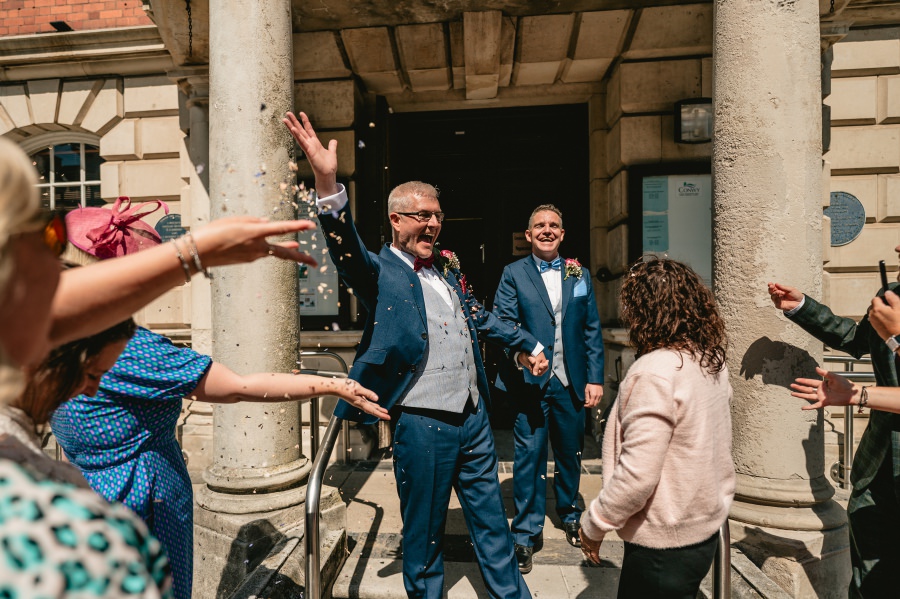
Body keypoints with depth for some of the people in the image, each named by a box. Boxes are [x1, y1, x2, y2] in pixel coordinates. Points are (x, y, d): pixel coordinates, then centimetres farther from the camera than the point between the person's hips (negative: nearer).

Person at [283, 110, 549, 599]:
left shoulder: (447, 265, 11)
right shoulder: (380, 271, -9)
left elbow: (477, 315, 22)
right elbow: (347, 250, -30)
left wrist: (527, 345, 28)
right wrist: (327, 182, -45)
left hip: (474, 416, 7)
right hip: (422, 424, -6)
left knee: (492, 522, 23)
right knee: (424, 532, 15)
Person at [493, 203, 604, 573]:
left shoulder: (579, 274, 8)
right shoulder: (514, 273, 0)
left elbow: (592, 330, 6)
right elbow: (502, 323, -7)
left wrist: (595, 378, 1)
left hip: (571, 382, 3)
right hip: (531, 381, -3)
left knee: (570, 453, 18)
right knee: (529, 456, 3)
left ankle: (570, 516, 42)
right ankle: (527, 534, 21)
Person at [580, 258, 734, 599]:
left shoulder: (655, 371, -27)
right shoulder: (713, 361, -1)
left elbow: (636, 475, -27)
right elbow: (714, 444, 9)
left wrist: (594, 524, -13)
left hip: (665, 542, -8)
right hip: (706, 529, 8)